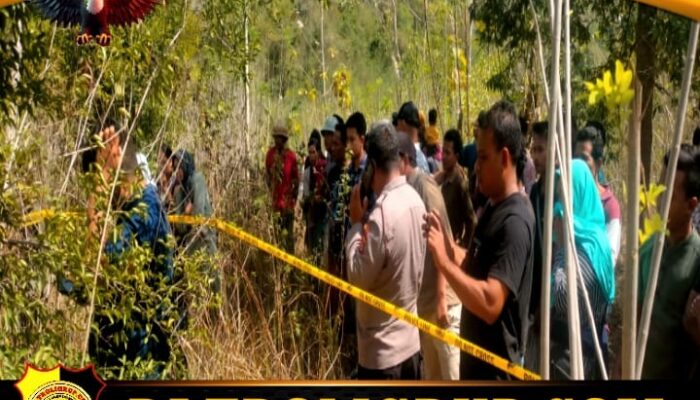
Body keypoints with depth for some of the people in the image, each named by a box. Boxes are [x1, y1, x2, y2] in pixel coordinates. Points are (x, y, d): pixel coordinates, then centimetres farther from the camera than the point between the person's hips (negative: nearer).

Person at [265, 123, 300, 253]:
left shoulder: (291, 156, -9)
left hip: (288, 197, -4)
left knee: (289, 229, 0)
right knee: (278, 227, 10)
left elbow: (296, 178, -2)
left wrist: (294, 195, -2)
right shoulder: (271, 153, 2)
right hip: (276, 197, 4)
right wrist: (270, 188, 10)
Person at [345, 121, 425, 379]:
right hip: (410, 341, 8)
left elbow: (358, 278, -16)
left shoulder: (382, 213, -23)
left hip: (381, 351, -8)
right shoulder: (416, 201, 3)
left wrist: (356, 224, -9)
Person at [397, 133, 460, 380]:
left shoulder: (425, 185, -11)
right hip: (423, 300, 8)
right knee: (431, 375, 15)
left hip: (442, 300, -8)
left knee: (453, 375, -2)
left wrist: (441, 297, -19)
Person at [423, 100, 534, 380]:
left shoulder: (515, 221, -23)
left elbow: (490, 303, -30)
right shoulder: (492, 208, 7)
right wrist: (448, 245, -1)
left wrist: (444, 262, -28)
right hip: (474, 357, 9)